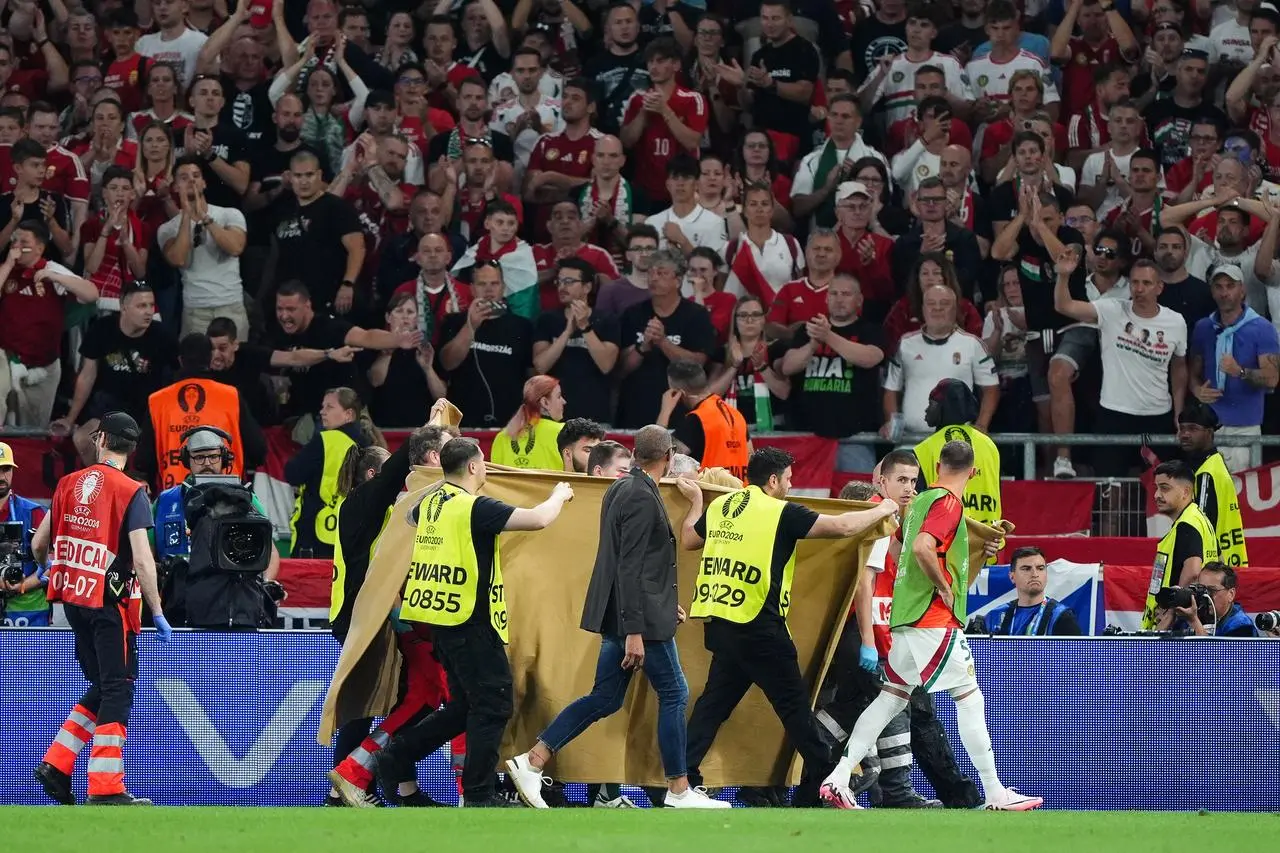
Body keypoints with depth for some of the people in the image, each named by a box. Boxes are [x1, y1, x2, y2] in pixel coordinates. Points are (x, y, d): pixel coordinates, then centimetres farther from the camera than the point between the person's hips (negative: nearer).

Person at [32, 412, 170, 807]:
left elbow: (38, 545, 14)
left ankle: (57, 764, 12)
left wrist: (48, 566, 37)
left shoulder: (69, 484, 6)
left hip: (73, 598, 6)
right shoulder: (131, 492, -10)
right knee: (117, 690, -1)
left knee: (103, 687, 19)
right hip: (110, 601, -6)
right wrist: (157, 613, -11)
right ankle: (105, 789, -5)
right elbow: (142, 560, -18)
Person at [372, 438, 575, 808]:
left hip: (441, 621, 9)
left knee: (464, 707, 17)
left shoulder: (429, 504, 8)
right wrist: (559, 497, 0)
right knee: (493, 705, 0)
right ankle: (478, 796, 0)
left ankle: (394, 757, 13)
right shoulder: (475, 508, -16)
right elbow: (538, 520, -20)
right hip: (471, 622, -9)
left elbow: (407, 518, 33)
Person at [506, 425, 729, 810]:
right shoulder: (642, 498, -17)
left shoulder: (621, 489, 12)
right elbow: (629, 567, -22)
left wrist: (666, 601, 28)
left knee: (605, 699, 10)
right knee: (673, 693, 2)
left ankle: (532, 762, 5)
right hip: (642, 616, -9)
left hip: (626, 615, 9)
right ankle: (679, 791, 7)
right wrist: (634, 632, -23)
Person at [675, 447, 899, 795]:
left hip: (720, 621, 6)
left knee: (717, 698, 13)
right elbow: (841, 527, -9)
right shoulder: (781, 513, -8)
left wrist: (695, 502, 42)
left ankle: (683, 772, 7)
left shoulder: (720, 506, 10)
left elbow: (688, 540, 25)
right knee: (793, 701, 1)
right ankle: (827, 775, 7)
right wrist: (881, 511, 8)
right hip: (758, 626, -6)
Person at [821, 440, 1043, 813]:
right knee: (969, 698, -3)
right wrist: (944, 588, -15)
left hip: (906, 616, 9)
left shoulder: (921, 500, 15)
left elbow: (897, 546, 28)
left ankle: (838, 779, 3)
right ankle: (995, 794, -3)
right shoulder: (948, 502, -12)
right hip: (936, 620, -9)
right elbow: (923, 547, -27)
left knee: (892, 697, 10)